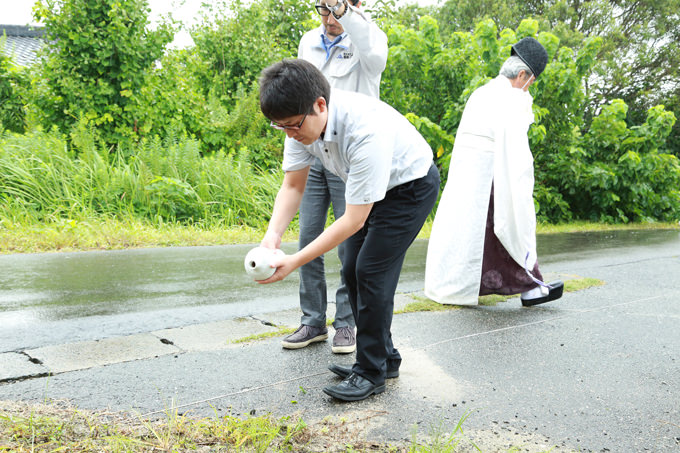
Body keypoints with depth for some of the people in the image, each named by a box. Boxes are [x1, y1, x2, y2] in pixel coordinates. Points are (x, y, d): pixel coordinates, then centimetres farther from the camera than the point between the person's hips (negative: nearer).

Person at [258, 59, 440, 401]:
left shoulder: (366, 131, -41)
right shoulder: (303, 119, -18)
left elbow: (354, 220, -36)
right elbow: (292, 186, -11)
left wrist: (295, 261, -38)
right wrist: (273, 235, -29)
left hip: (410, 184, -8)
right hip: (368, 184, 8)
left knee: (371, 271, -14)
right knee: (352, 270, 7)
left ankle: (371, 372, 1)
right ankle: (385, 358, 22)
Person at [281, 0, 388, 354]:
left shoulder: (367, 37, -5)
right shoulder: (308, 42, 12)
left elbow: (376, 58, -32)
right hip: (312, 154, 5)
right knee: (308, 240, 5)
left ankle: (347, 323, 13)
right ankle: (313, 322, 16)